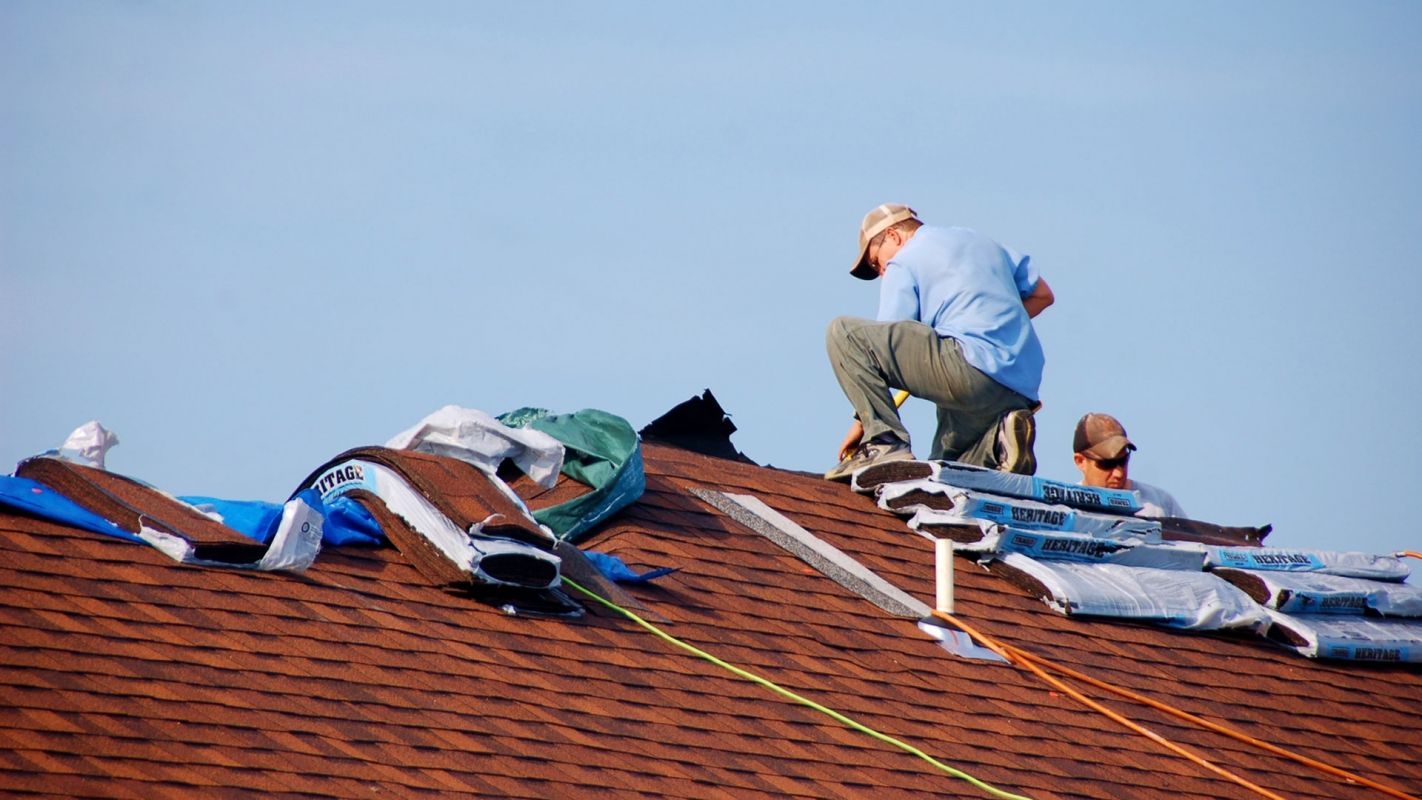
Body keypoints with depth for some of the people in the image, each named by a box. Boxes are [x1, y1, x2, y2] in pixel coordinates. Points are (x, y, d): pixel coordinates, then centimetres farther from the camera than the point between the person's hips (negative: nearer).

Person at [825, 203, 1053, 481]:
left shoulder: (903, 263, 8)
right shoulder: (980, 242, 28)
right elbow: (1042, 294, 31)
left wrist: (863, 421, 6)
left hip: (972, 368, -8)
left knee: (842, 333, -7)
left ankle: (886, 445, -17)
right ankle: (998, 439, -5)